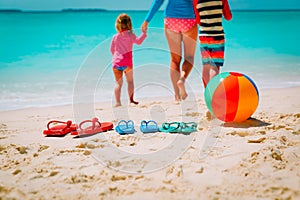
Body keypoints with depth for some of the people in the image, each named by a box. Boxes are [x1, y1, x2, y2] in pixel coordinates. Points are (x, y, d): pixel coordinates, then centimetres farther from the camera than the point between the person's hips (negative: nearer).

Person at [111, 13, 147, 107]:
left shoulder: (115, 37, 10)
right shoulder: (130, 35, -2)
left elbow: (112, 49, 17)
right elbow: (138, 41, -13)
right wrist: (144, 32, -4)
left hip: (116, 62, 3)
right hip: (127, 62, -3)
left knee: (118, 83, 5)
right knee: (130, 81, 10)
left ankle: (118, 101, -4)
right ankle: (131, 99, 5)